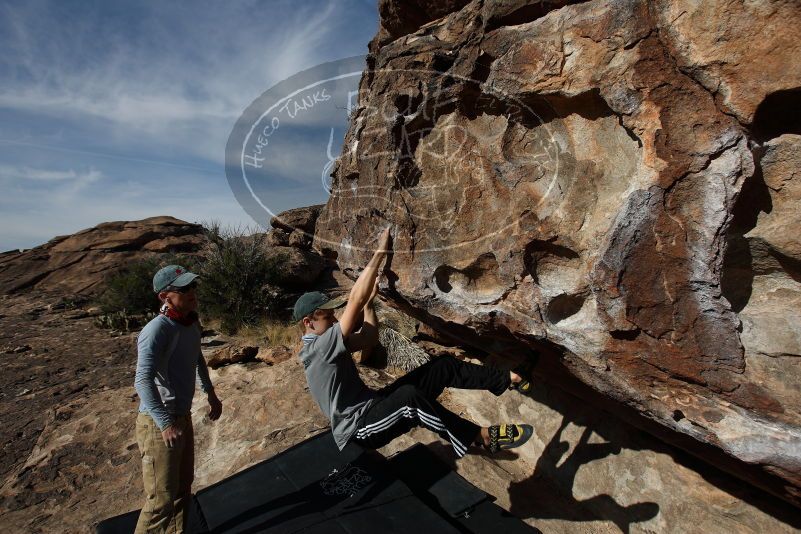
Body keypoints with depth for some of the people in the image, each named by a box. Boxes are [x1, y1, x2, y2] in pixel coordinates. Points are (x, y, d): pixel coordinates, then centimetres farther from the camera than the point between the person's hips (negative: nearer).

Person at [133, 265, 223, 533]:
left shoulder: (192, 322, 4)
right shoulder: (157, 330, -23)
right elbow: (143, 382, -30)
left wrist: (210, 393, 21)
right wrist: (166, 423, -32)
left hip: (183, 416, 8)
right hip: (159, 423, -8)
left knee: (183, 487, 22)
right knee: (162, 499, 1)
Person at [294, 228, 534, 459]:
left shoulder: (326, 346, 10)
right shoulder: (318, 348, -20)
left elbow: (369, 338, 11)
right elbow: (355, 300, -28)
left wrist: (369, 300, 3)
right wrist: (380, 252, -24)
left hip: (373, 407, 9)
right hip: (360, 429, -9)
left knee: (443, 365, -3)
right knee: (408, 396, -41)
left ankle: (508, 379, 5)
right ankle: (482, 437, -23)